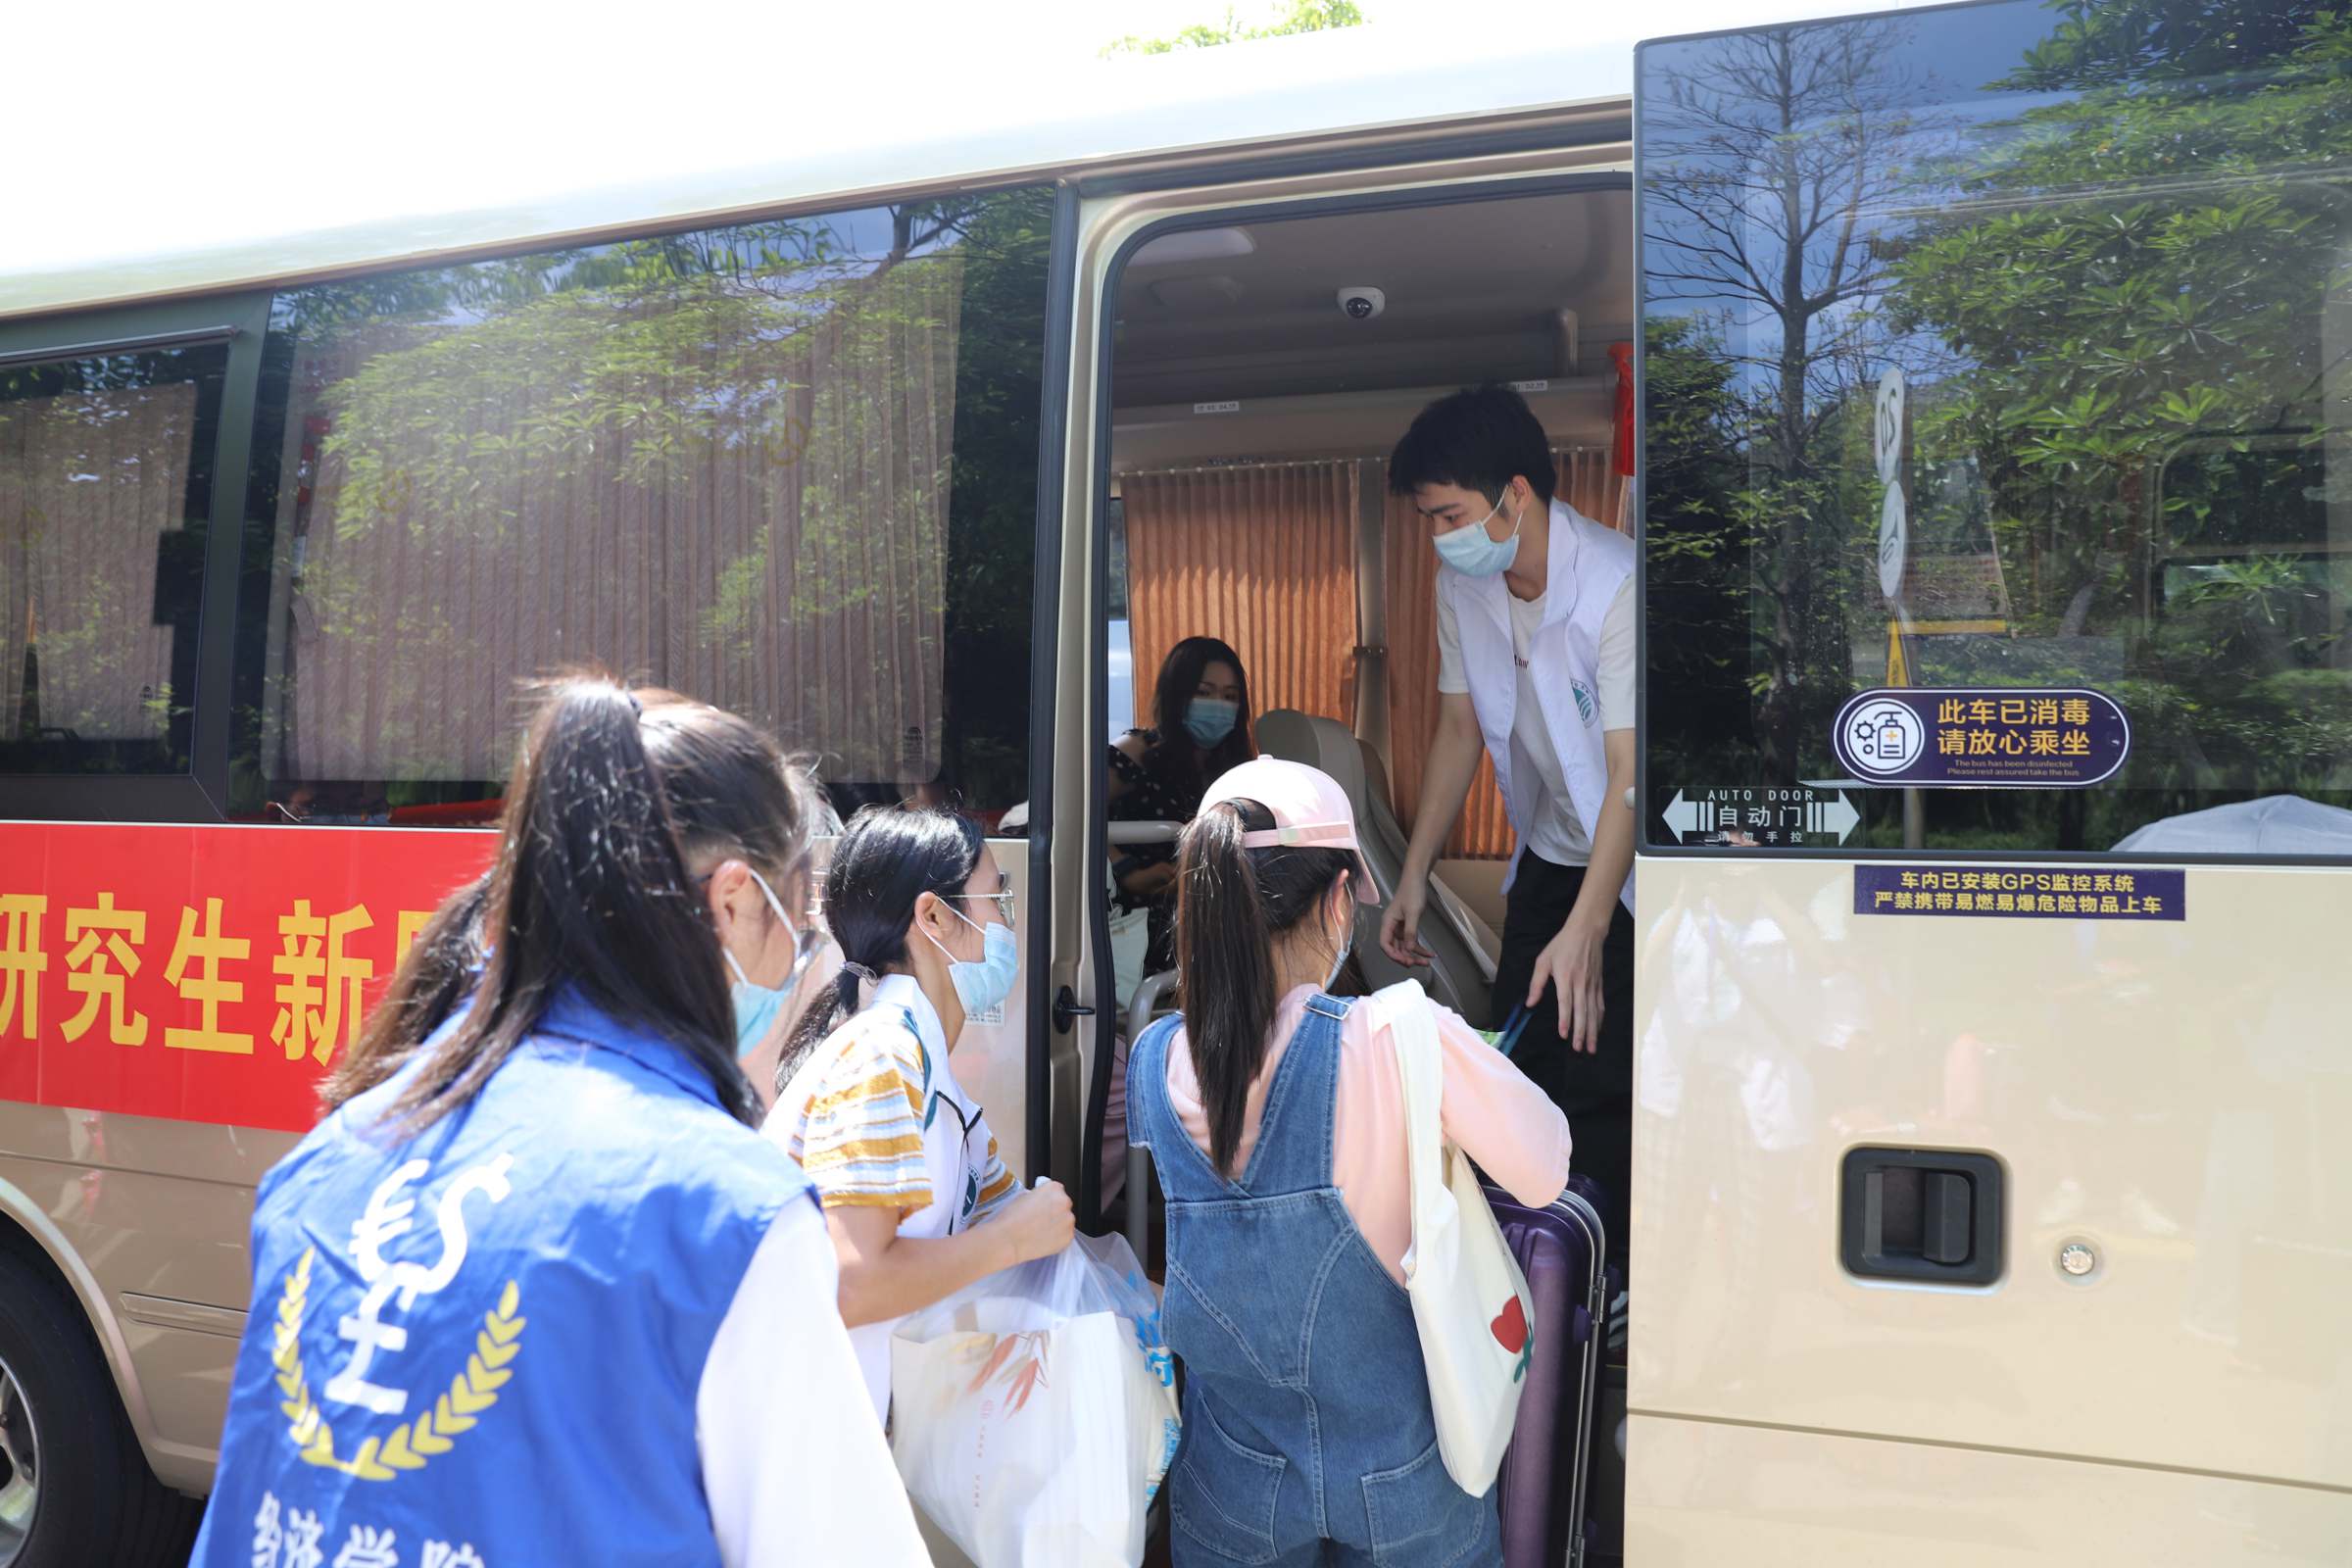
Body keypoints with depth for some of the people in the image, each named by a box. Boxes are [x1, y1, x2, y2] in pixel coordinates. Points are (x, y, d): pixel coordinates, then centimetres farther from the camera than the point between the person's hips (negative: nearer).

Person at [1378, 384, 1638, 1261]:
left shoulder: (1617, 585, -27)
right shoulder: (1462, 585, -5)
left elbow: (1631, 772, -30)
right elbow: (1460, 730, 5)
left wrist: (1584, 930, -36)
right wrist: (1414, 877, 2)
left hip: (1629, 866, -7)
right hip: (1547, 854, 7)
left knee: (1598, 1088, -11)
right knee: (1518, 1066, 9)